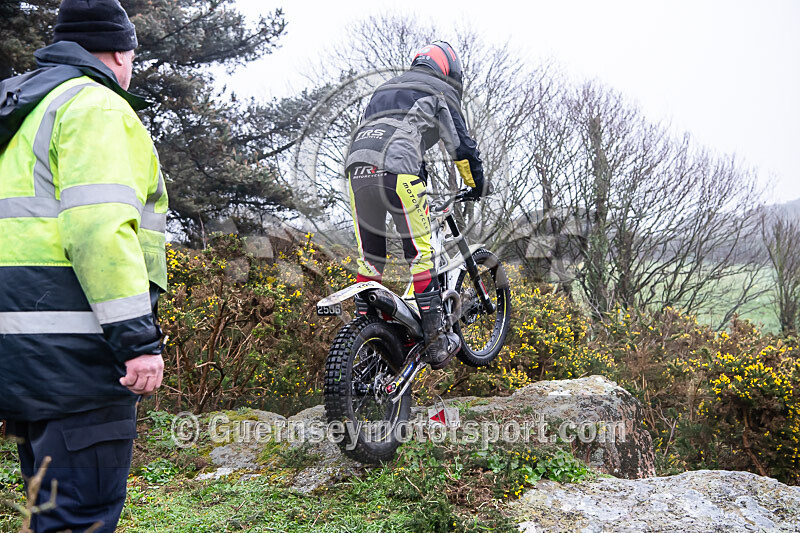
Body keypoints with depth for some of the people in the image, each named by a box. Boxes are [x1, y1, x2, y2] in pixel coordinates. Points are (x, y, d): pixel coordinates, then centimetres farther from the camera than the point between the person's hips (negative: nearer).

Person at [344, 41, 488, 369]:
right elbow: (461, 146, 13)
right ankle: (435, 344, 2)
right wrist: (476, 186, 27)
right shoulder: (440, 92, 16)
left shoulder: (384, 90, 36)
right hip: (398, 171, -6)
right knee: (420, 254, -1)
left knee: (369, 257, 10)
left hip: (356, 167, 6)